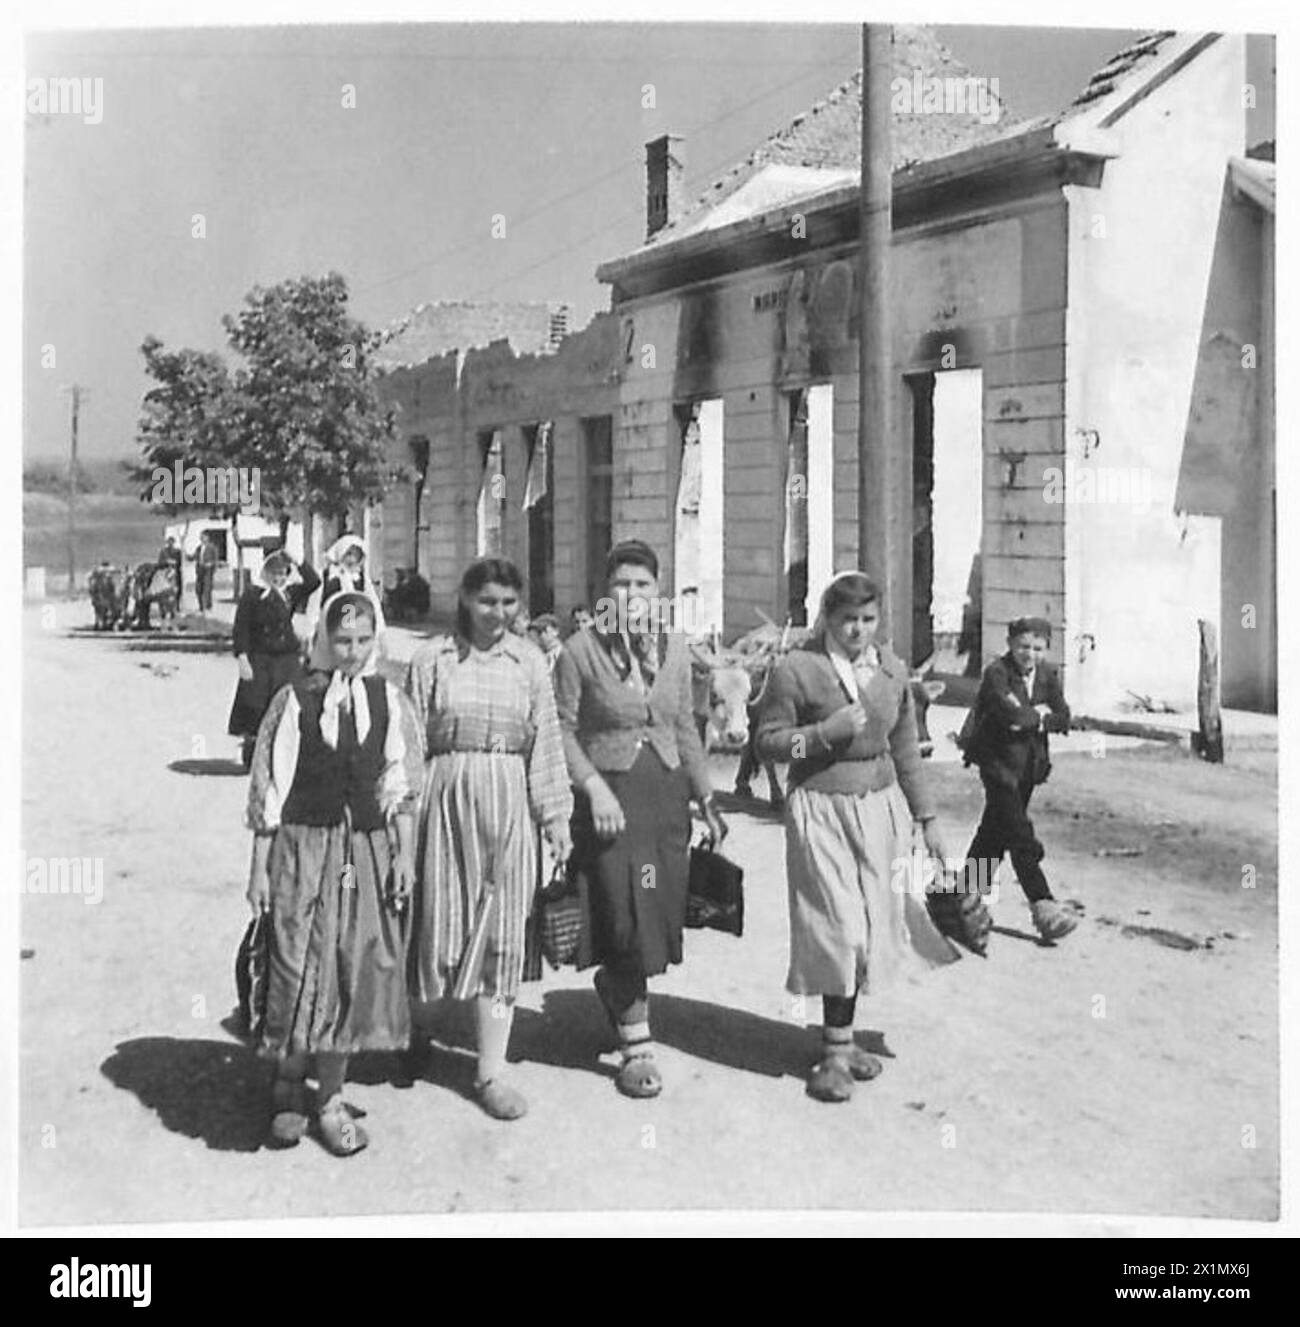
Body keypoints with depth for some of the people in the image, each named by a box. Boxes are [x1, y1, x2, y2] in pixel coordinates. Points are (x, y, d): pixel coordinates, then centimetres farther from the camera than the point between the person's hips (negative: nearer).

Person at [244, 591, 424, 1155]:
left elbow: (403, 787, 7)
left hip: (368, 849, 3)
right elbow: (268, 790, 0)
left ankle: (330, 1097, 20)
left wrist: (404, 854, 0)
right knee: (299, 968, -2)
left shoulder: (390, 701, 4)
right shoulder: (294, 701, -2)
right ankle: (287, 1085, 21)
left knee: (357, 971, 6)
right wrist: (259, 867, -2)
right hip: (303, 847, -2)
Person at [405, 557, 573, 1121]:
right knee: (438, 921, 1)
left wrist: (556, 815, 4)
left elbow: (546, 741, 6)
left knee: (501, 933, 3)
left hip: (508, 805, 2)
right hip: (445, 796, -1)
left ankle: (491, 1071, 9)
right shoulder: (432, 658, 1)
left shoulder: (529, 661, 6)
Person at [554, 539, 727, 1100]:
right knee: (624, 915, -6)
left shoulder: (674, 648, 8)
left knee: (661, 915, 6)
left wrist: (706, 799, 14)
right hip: (610, 795, -5)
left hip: (667, 794, 5)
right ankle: (637, 1043, 7)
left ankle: (613, 982, 36)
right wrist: (594, 786, -18)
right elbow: (563, 728, -7)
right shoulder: (581, 649, -7)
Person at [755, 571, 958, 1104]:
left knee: (872, 924, 7)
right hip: (822, 810, -5)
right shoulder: (796, 669, -8)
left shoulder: (892, 669, 8)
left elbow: (905, 749, 13)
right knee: (839, 926, -9)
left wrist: (927, 819, 13)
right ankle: (835, 1050, 3)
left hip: (880, 807, 5)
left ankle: (841, 1038, 22)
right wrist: (828, 731, -18)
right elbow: (767, 741, -6)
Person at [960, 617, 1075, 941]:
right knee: (1020, 836, -11)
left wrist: (1030, 717, -15)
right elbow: (1012, 715, -29)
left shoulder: (1048, 674, 6)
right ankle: (1043, 908, -15)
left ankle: (970, 890, 32)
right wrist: (1038, 713, -11)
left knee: (996, 829, 17)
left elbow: (1063, 719, 0)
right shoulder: (996, 673, -15)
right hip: (999, 762, -7)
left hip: (1029, 764, 7)